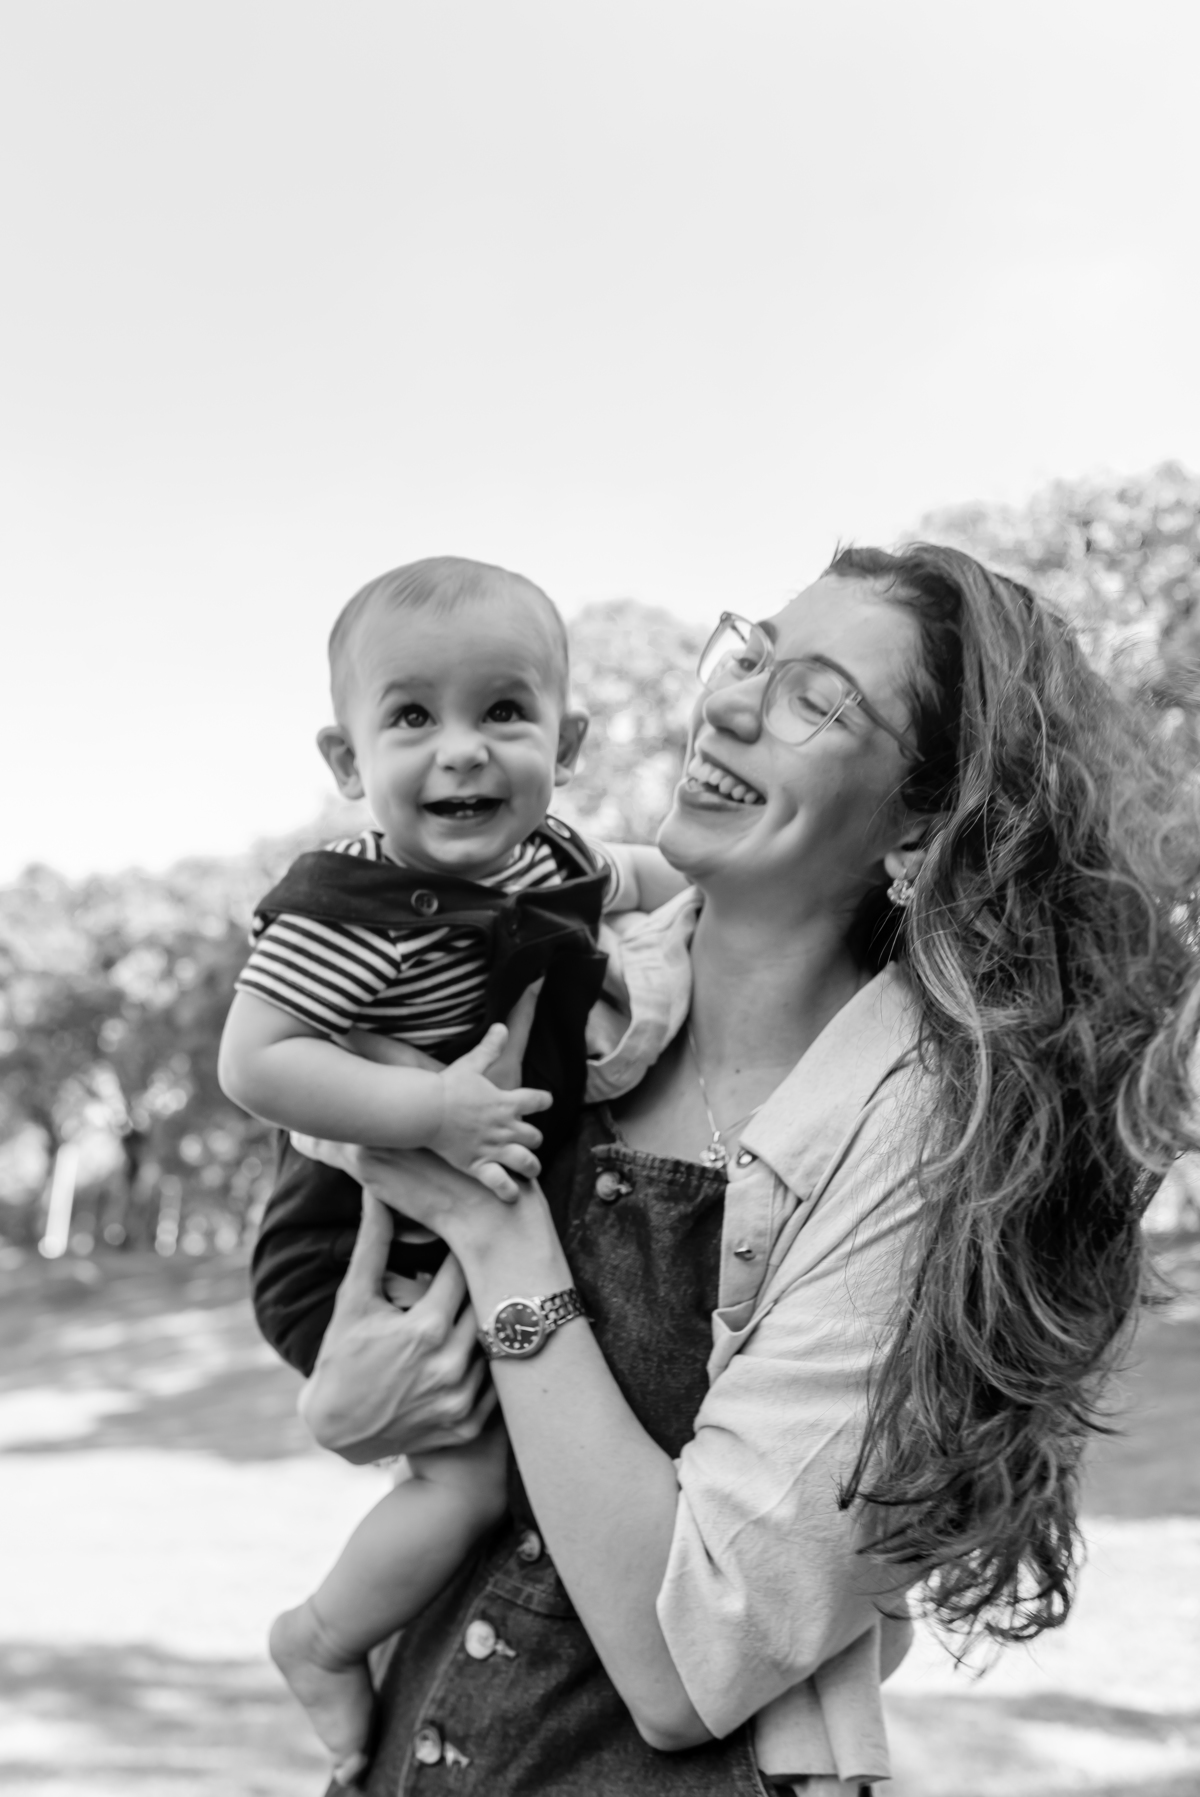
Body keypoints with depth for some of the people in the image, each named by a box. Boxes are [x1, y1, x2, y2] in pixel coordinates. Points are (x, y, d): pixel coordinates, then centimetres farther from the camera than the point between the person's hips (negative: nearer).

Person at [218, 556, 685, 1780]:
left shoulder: (546, 860, -2)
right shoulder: (351, 912, -27)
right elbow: (251, 1064, -32)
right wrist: (431, 1108, -37)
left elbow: (641, 877, 21)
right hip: (370, 1260, -8)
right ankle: (322, 1640, 12)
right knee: (473, 1469, -14)